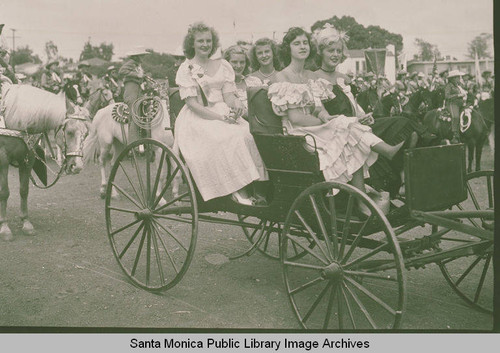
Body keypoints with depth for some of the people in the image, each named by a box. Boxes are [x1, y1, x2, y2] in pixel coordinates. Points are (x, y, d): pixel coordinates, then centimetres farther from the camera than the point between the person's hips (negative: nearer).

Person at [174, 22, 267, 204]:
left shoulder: (223, 65, 15)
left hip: (223, 113, 4)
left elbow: (228, 95, 8)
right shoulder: (186, 69, 2)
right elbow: (192, 103, -7)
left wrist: (236, 104, -18)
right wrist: (221, 118, -18)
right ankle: (237, 189, -29)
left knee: (245, 133, -27)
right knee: (227, 137, -33)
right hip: (198, 118, -4)